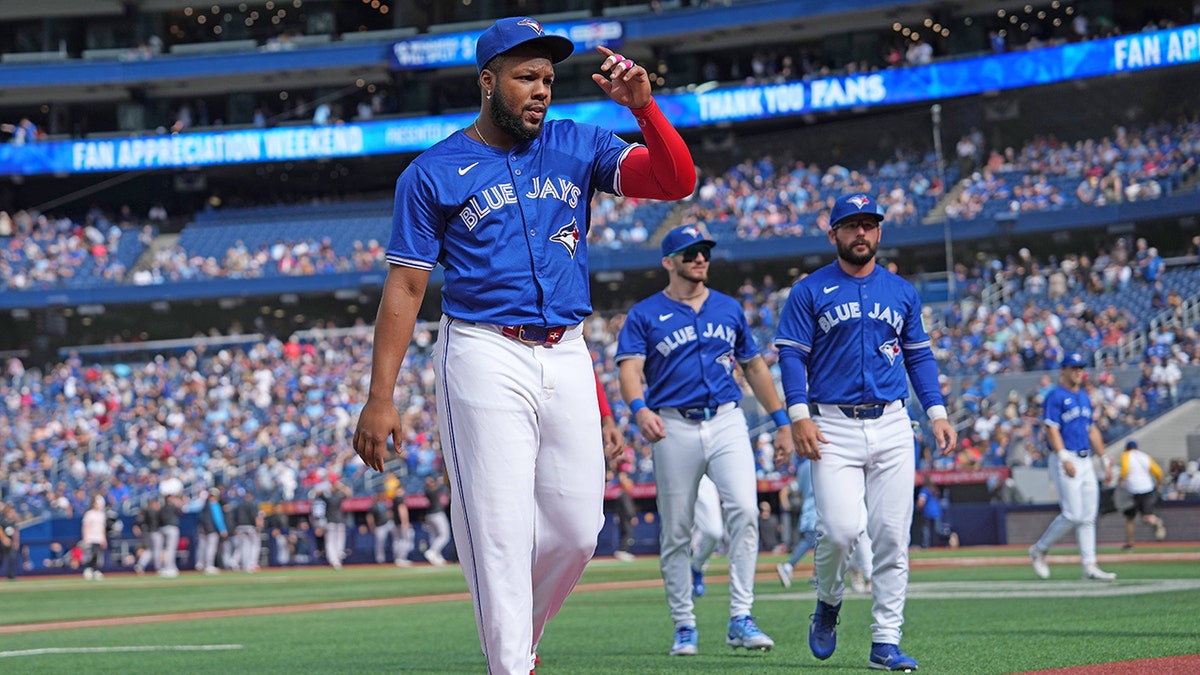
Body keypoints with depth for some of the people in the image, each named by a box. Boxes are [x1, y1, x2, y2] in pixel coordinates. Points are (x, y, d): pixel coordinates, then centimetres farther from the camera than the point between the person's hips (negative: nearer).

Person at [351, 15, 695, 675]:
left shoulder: (578, 147, 10)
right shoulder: (434, 173, 1)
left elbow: (676, 181, -1)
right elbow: (404, 287, -1)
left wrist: (643, 105, -18)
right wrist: (380, 398, -7)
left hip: (567, 359, 4)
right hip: (485, 360, -4)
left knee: (576, 530, 6)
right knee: (501, 533, -9)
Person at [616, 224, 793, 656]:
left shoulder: (729, 309, 15)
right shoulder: (645, 315, 3)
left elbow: (754, 367, 21)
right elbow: (630, 369, -9)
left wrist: (782, 422, 16)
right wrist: (639, 409, -30)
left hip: (727, 422, 2)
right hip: (674, 428, -2)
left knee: (745, 510, -17)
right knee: (676, 531, 2)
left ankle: (740, 619, -15)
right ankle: (684, 626, 13)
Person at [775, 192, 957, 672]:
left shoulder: (902, 292, 14)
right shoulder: (809, 291, 4)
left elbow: (918, 356, 17)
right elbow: (791, 355, -1)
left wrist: (937, 412, 6)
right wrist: (799, 415, -13)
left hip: (891, 425, 3)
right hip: (833, 427, -3)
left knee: (892, 536, -2)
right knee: (840, 529, -16)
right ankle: (828, 604, 15)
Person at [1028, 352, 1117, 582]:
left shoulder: (1084, 397, 18)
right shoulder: (1055, 397, -6)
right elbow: (1052, 430, -15)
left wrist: (1105, 460, 18)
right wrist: (1065, 460, -25)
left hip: (1086, 461, 8)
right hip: (1065, 460, -8)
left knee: (1088, 516, 3)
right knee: (1073, 515, -12)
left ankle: (1089, 566, 3)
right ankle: (1039, 550, 5)